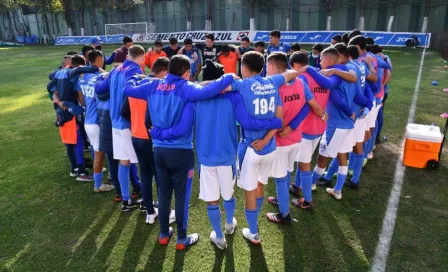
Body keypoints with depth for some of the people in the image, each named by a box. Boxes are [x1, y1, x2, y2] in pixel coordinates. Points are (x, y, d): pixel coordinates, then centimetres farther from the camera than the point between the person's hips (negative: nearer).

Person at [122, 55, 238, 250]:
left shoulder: (153, 86, 2)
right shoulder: (185, 87, -14)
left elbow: (127, 89, 12)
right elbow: (206, 91, -32)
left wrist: (135, 77, 31)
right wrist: (229, 78, -18)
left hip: (159, 149, 5)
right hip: (181, 151, -5)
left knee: (163, 192, 19)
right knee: (182, 194, 9)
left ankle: (164, 234, 33)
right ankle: (182, 238, 22)